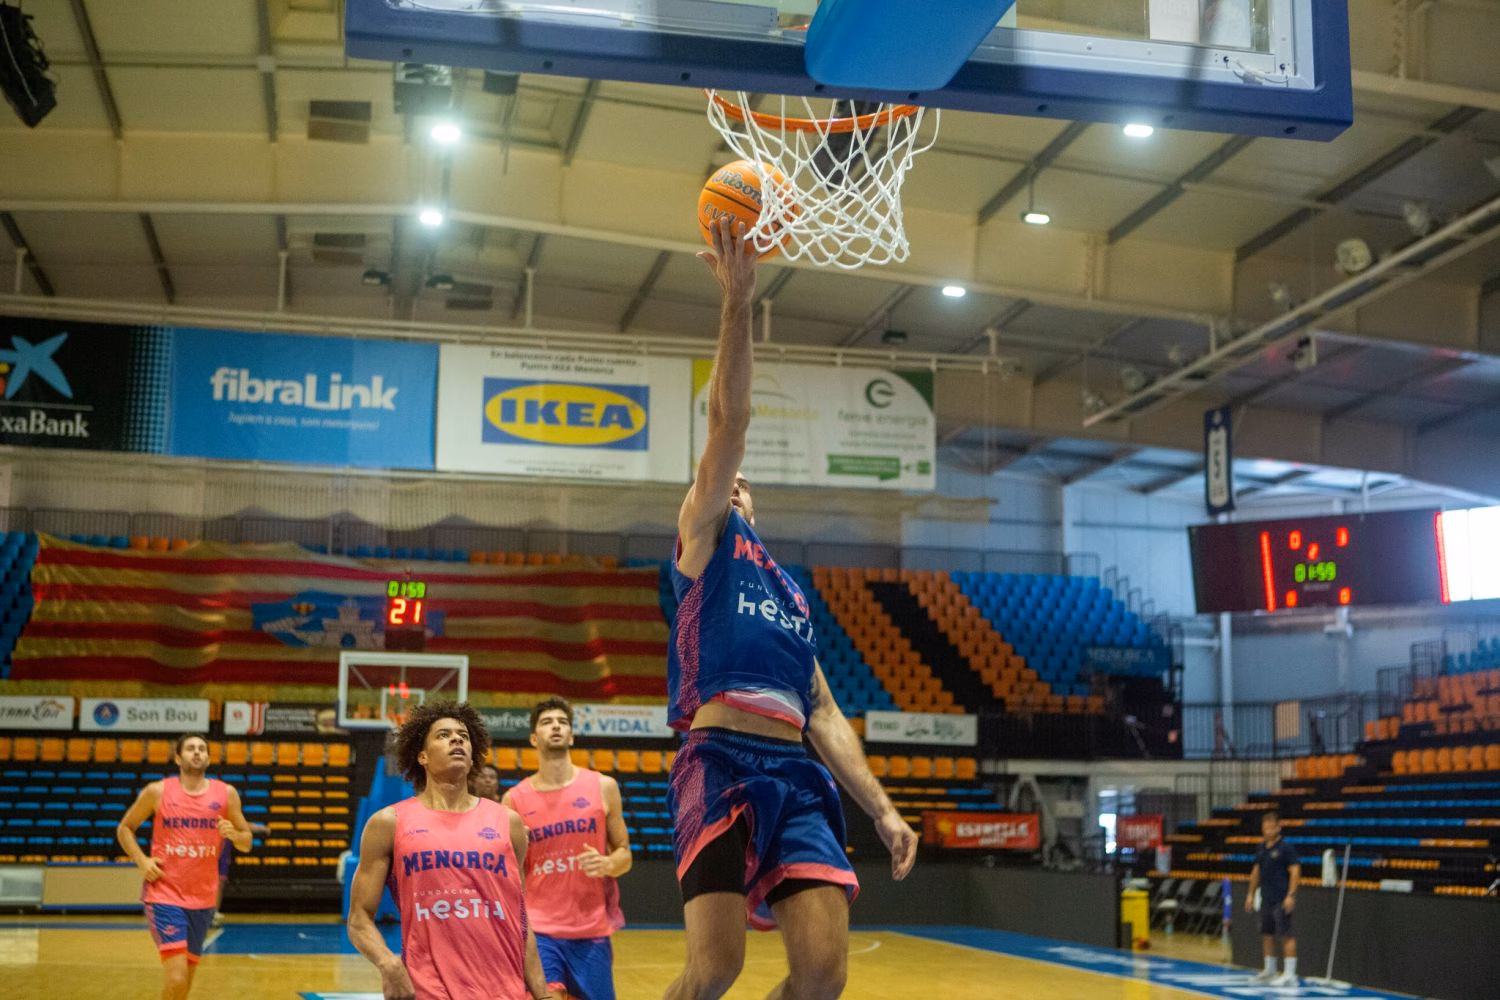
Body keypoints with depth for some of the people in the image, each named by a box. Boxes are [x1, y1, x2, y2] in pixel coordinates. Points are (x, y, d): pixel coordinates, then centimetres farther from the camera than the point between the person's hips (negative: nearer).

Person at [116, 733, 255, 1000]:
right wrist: (142, 861, -6)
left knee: (186, 976, 14)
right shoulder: (157, 792, -2)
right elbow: (124, 829, 10)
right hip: (164, 896, -4)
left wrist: (234, 834, -13)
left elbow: (246, 843, 10)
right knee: (176, 978, -16)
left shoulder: (226, 794, 3)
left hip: (202, 899, 4)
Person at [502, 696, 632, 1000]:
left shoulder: (603, 787, 3)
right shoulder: (514, 799, 1)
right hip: (538, 930, -1)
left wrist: (607, 864, -14)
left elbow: (624, 854, 8)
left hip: (592, 930, 2)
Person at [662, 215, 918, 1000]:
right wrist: (736, 303, -3)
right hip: (722, 764, -6)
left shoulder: (789, 592, 30)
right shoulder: (703, 541, 15)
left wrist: (882, 810, 16)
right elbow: (728, 425, 2)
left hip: (798, 775, 6)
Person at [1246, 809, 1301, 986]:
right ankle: (1269, 970, 26)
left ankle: (1289, 975, -7)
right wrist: (1251, 894, 18)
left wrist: (1291, 895, -19)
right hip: (1266, 899, 8)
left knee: (1286, 935, -8)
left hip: (1281, 900, -8)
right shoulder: (1261, 848, 12)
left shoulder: (1285, 848, -9)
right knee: (1266, 934, 13)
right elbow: (1256, 871, 20)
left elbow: (1295, 871, -13)